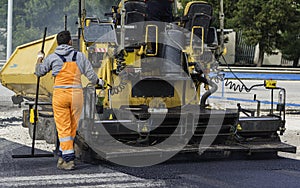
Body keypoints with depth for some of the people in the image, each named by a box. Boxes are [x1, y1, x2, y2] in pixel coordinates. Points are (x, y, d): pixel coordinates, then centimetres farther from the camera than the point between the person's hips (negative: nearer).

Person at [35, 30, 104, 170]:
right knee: (72, 128, 12)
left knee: (63, 128, 1)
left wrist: (39, 59, 32)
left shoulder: (52, 57, 1)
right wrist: (98, 82, 29)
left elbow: (39, 72, 13)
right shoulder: (80, 56, 4)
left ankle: (68, 160, -4)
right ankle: (62, 157, 19)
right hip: (77, 93, 2)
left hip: (60, 94, -2)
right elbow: (91, 75, 8)